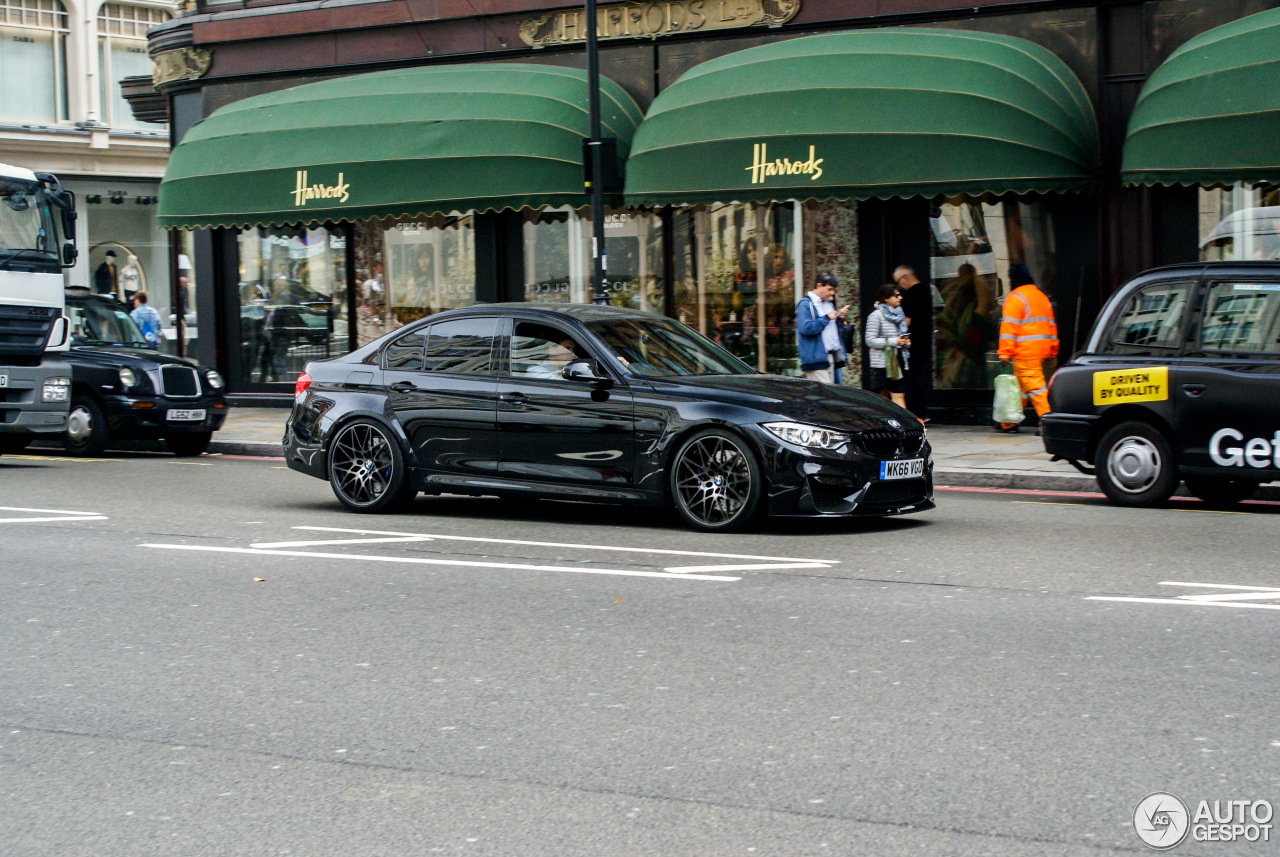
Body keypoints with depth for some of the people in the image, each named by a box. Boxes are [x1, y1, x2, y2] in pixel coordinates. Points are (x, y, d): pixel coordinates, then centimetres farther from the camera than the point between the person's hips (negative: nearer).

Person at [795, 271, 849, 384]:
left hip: (831, 357, 9)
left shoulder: (828, 303, 22)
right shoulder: (805, 305, -7)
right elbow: (806, 328, -21)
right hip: (816, 359, -9)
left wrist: (840, 318, 10)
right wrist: (826, 318, -14)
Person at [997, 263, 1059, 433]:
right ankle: (1010, 423, 23)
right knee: (1019, 384, 16)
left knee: (1034, 385, -9)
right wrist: (1052, 351, 23)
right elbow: (1051, 324, 20)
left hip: (1025, 351, -9)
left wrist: (1004, 353, -15)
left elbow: (1009, 327, -14)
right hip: (1042, 349, 9)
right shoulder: (1041, 296, 17)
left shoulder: (1015, 298, -9)